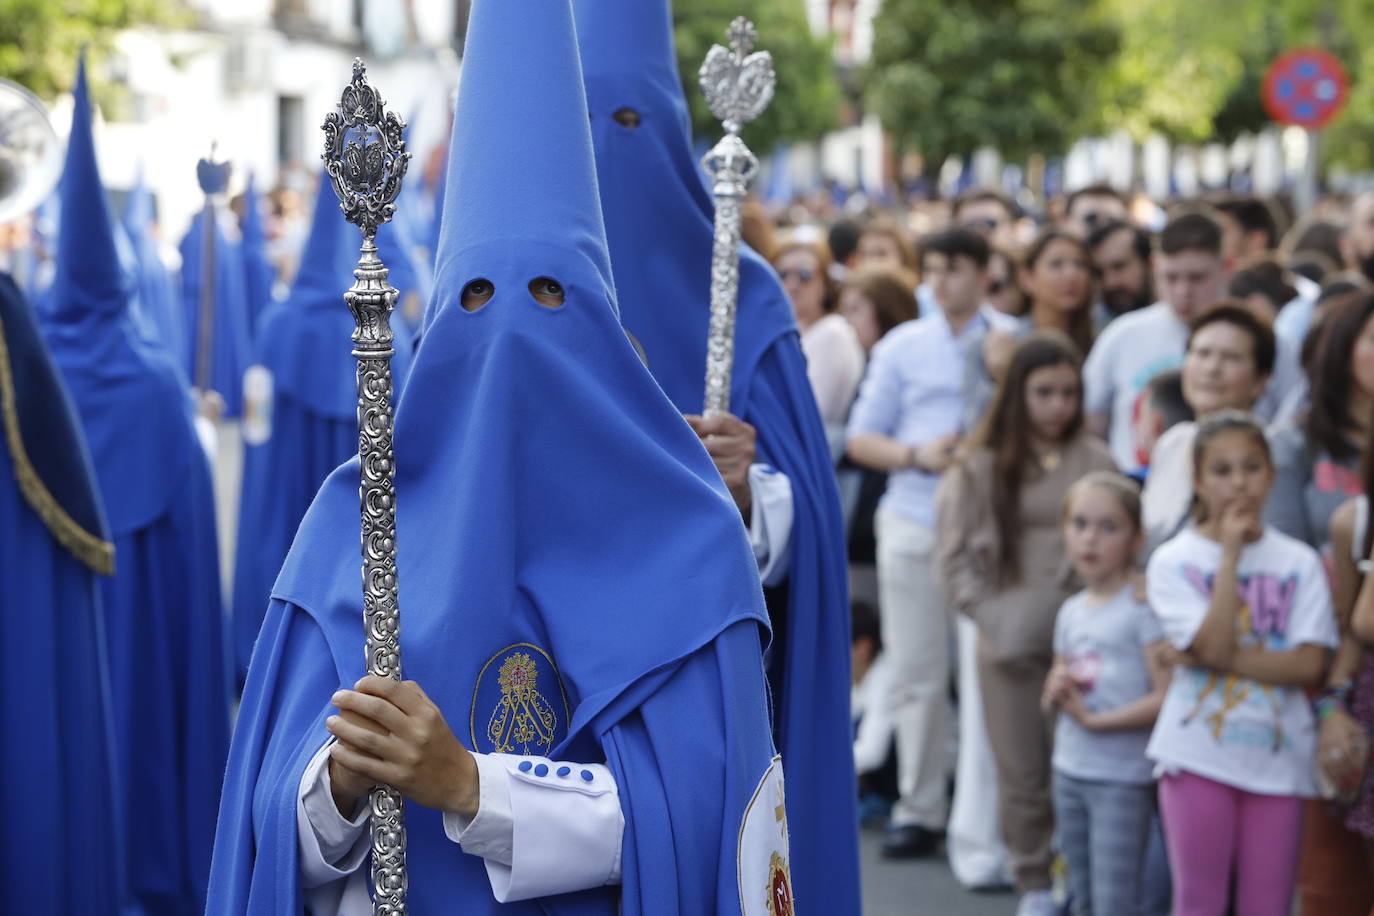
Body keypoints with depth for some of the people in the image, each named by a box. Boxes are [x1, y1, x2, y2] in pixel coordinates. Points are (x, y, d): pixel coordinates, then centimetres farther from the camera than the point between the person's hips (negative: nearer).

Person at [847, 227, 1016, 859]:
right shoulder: (902, 346, 13)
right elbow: (861, 439, 12)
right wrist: (918, 455, -6)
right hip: (913, 520, 2)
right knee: (916, 673, 2)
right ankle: (918, 808, 9)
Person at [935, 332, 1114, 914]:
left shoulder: (1095, 460, 3)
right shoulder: (980, 466, 2)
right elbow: (954, 555, 1)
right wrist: (989, 615, -9)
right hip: (1010, 642, 0)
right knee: (1021, 773, 7)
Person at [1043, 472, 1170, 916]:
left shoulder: (1142, 607, -10)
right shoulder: (1071, 611, 11)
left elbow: (1166, 696, -17)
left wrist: (1095, 719, -17)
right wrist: (1055, 691, -3)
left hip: (1123, 778, -7)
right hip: (1070, 770, 7)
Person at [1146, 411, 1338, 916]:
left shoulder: (1299, 562, 4)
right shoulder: (1173, 561, -2)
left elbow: (1309, 665, -6)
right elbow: (1214, 647, -15)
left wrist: (1228, 658, -15)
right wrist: (1231, 553, -13)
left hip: (1278, 755, 2)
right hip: (1199, 753, -2)